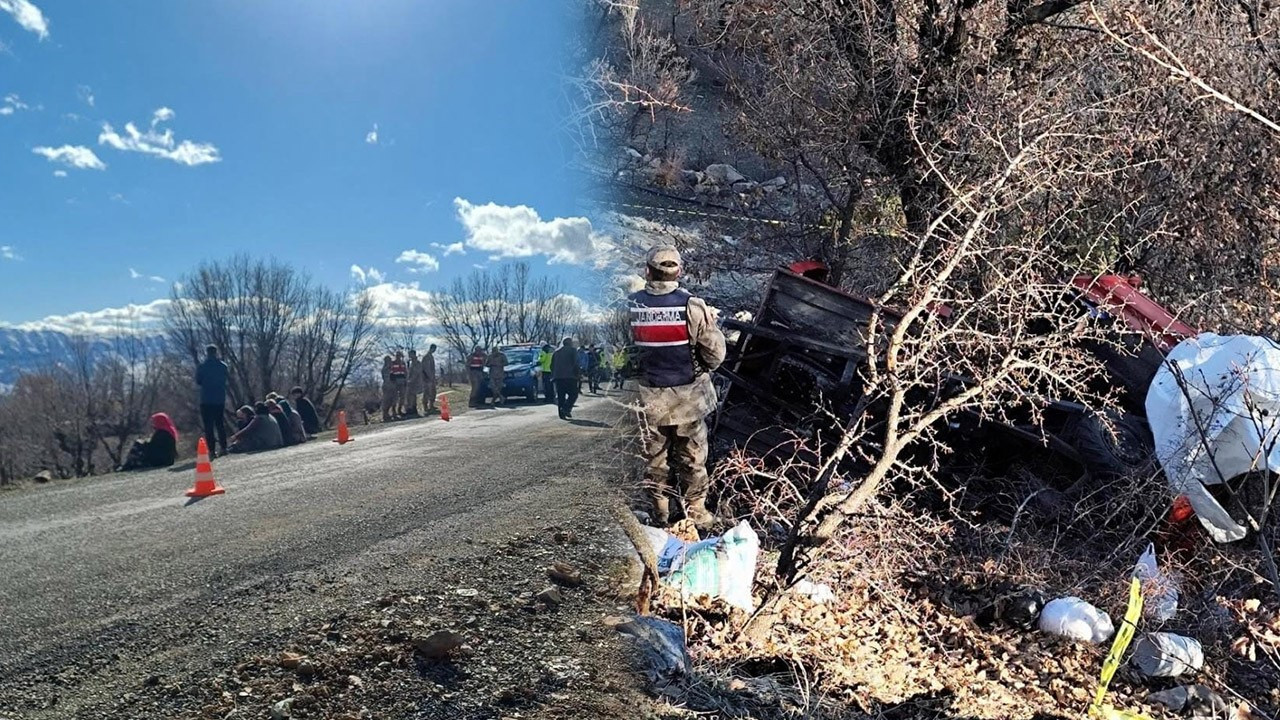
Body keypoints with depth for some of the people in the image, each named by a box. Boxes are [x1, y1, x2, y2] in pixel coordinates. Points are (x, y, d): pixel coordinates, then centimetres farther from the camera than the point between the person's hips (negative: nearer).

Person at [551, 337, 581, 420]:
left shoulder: (556, 352, 19)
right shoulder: (572, 350, 2)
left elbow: (552, 365, 18)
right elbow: (576, 364, -8)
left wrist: (553, 376, 22)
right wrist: (579, 374, -1)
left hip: (558, 377, 5)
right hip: (570, 376, -5)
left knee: (560, 396, 7)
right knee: (573, 394, 2)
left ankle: (562, 414, 2)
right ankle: (566, 409, -17)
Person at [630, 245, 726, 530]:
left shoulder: (631, 305, -12)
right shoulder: (692, 306, -17)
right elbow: (715, 354, -11)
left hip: (649, 397, 2)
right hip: (688, 396, -1)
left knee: (654, 456, 17)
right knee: (692, 458, 14)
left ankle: (660, 511, 29)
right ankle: (695, 512, 24)